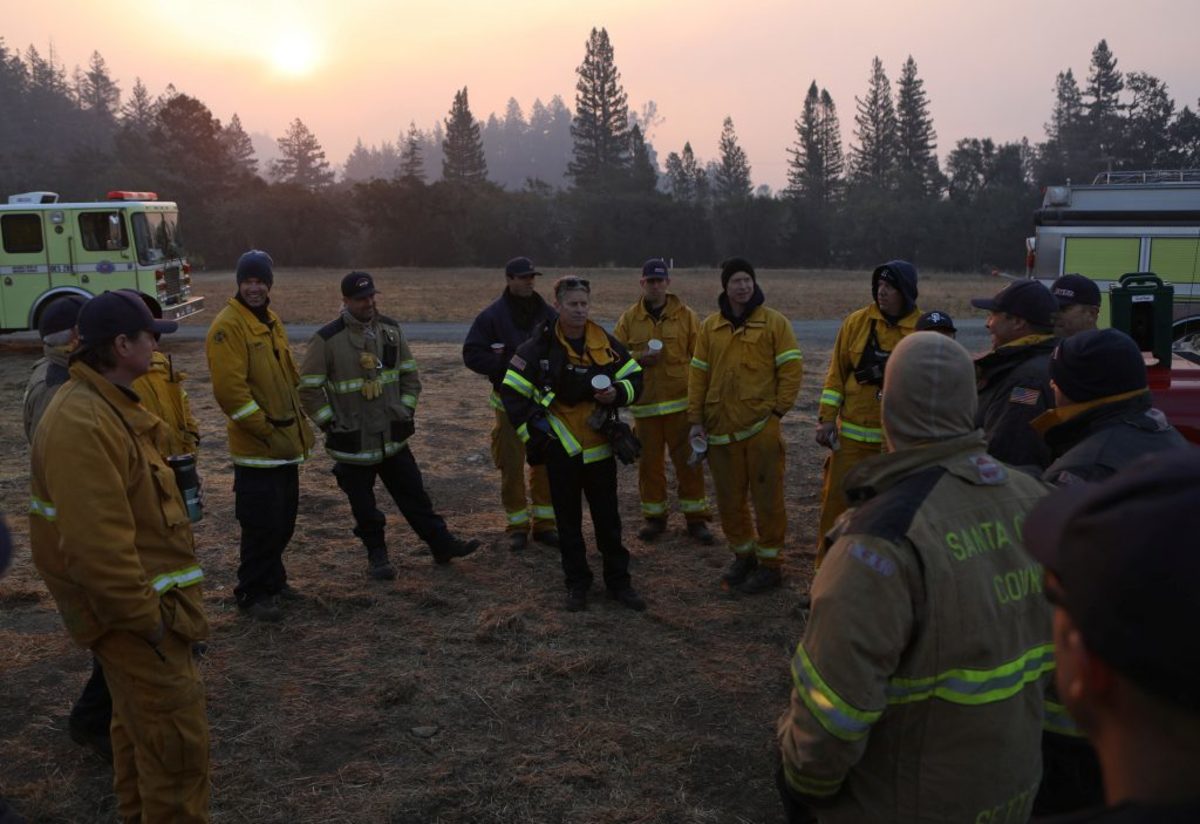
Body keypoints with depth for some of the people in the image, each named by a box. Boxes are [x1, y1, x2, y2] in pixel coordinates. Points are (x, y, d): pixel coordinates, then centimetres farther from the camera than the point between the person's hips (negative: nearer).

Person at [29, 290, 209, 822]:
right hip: (134, 608, -11)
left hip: (139, 596, 11)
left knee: (139, 722, 24)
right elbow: (97, 543, -29)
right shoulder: (82, 423, -25)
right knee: (177, 736, -3)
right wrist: (146, 616, -21)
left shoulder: (108, 404, 10)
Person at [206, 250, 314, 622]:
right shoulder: (228, 326, -15)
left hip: (286, 443, 8)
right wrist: (267, 431, -19)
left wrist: (299, 422, 14)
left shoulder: (272, 320, 12)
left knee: (284, 520, 17)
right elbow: (230, 389, -21)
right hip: (256, 447, -8)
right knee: (262, 523, -2)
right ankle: (252, 594, 12)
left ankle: (273, 580, 33)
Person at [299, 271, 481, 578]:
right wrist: (331, 424, -9)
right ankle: (377, 556, 26)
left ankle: (443, 544, 24)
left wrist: (406, 409, 6)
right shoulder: (327, 339, -13)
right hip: (353, 443, -4)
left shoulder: (390, 330, 3)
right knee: (364, 507, 9)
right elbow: (309, 389, -9)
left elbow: (409, 374, 13)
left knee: (415, 495, 14)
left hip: (392, 437, 4)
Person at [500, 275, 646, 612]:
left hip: (599, 446, 2)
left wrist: (618, 393, -13)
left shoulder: (606, 343, 0)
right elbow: (511, 391, -4)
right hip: (561, 448, -2)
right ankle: (577, 583, 24)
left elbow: (634, 376, 8)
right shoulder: (539, 347, -8)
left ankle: (618, 581, 22)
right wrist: (531, 431, -8)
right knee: (569, 520, 10)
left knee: (608, 517, 9)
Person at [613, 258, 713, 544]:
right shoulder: (629, 319, 5)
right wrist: (639, 359, -13)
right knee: (649, 462, 8)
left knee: (688, 461, 2)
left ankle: (696, 518, 13)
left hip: (681, 403, -1)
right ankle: (654, 517, 22)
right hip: (645, 403, 2)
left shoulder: (685, 315, 1)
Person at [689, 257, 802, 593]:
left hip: (761, 427, -4)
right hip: (720, 427, 4)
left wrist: (778, 411, -8)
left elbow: (792, 368, -3)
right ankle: (743, 555, 31)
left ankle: (770, 563, 15)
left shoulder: (774, 322, -2)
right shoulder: (710, 326, 9)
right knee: (729, 499, 12)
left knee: (766, 497, 2)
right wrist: (696, 420, 5)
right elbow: (698, 374, 10)